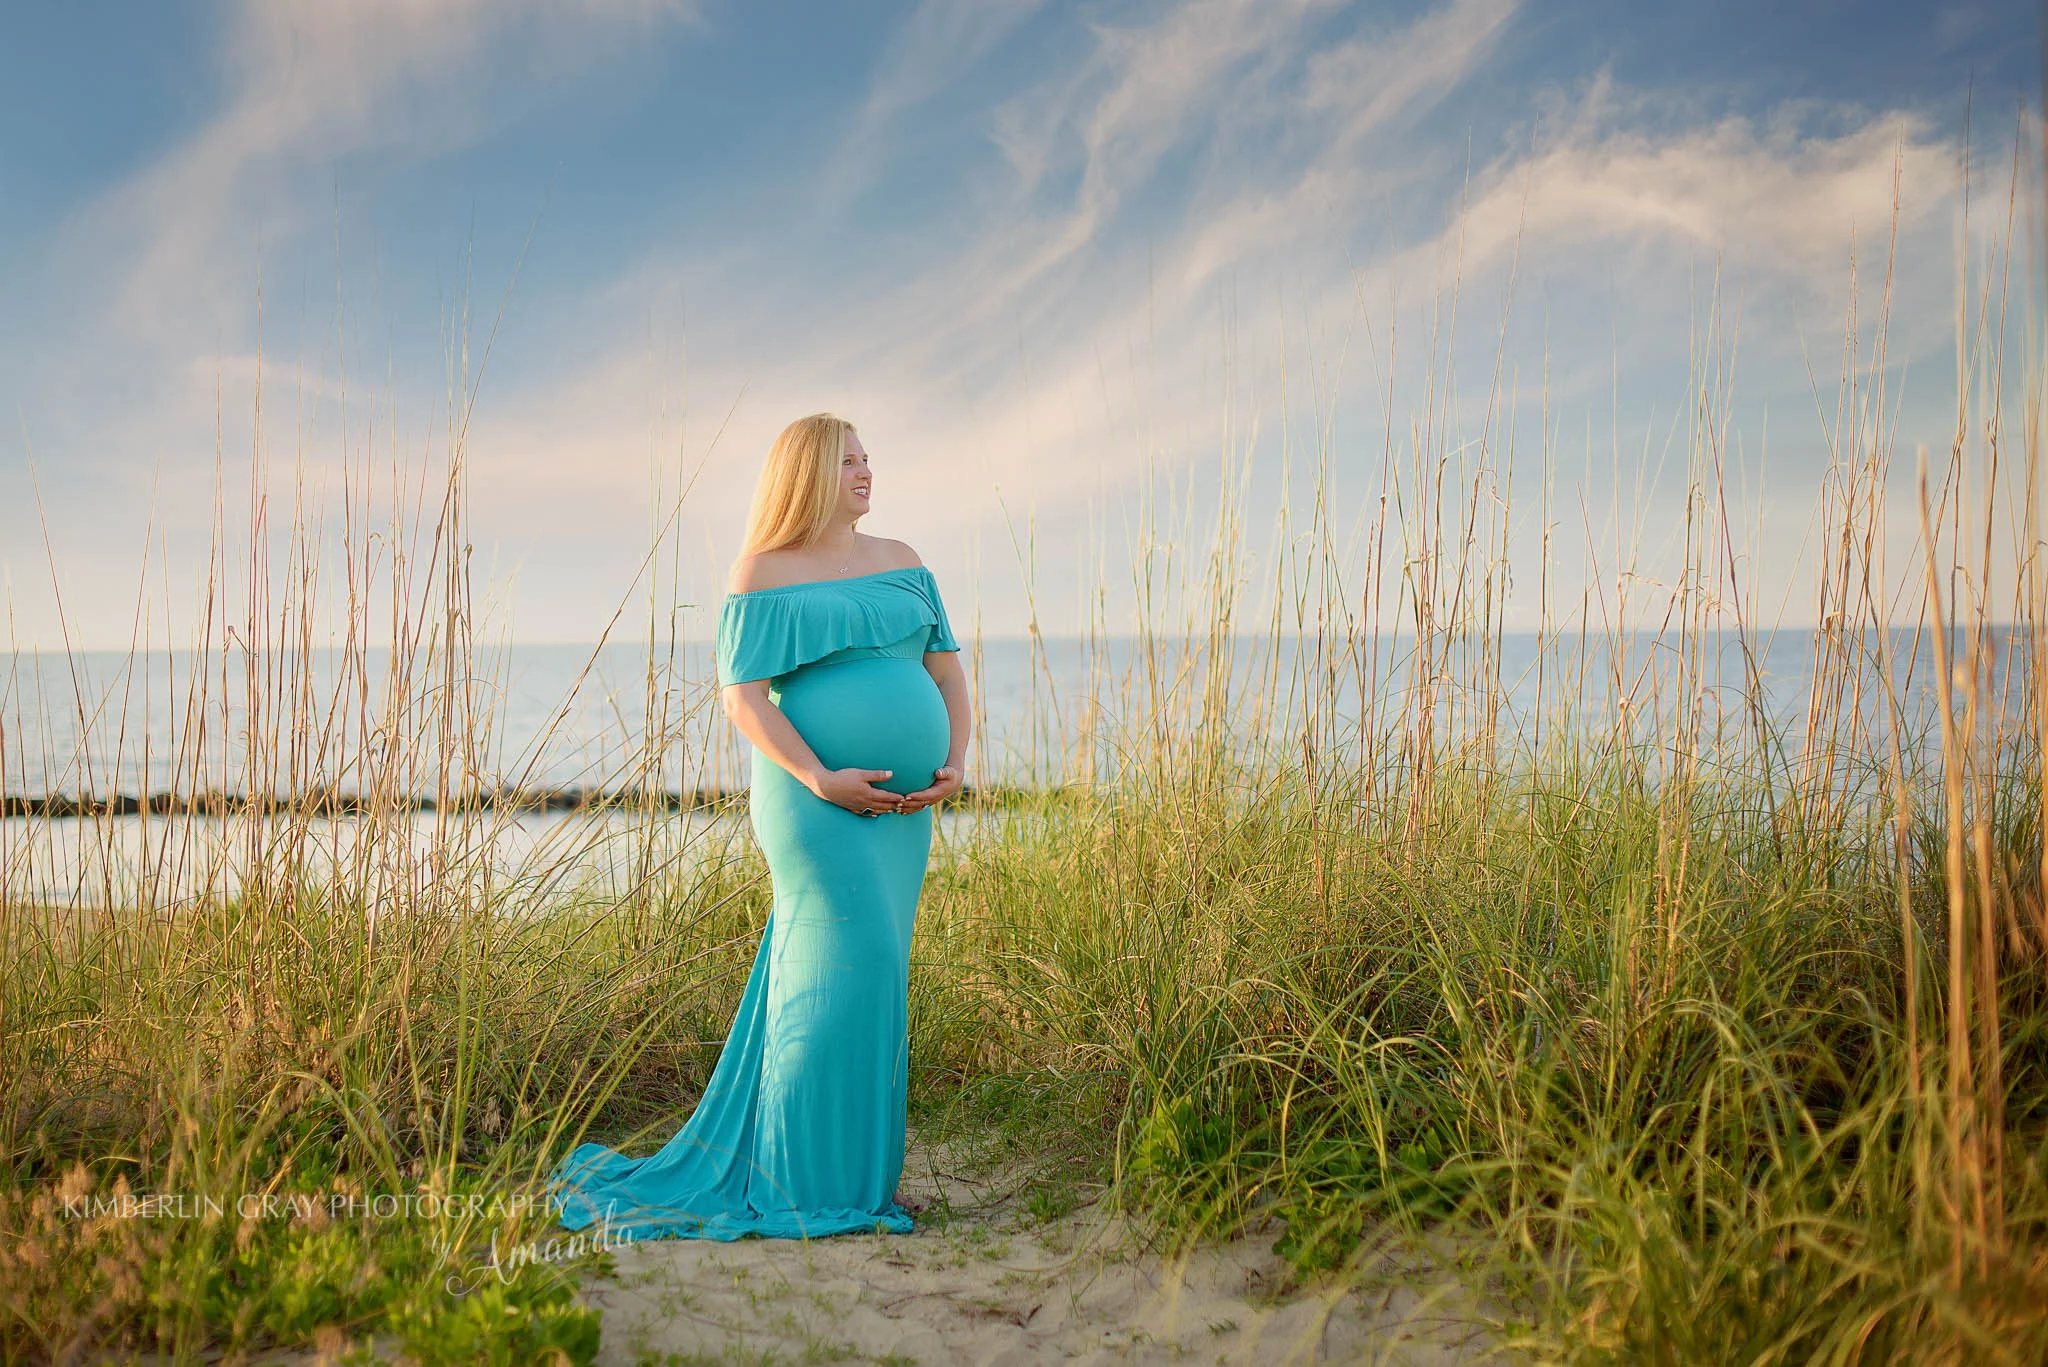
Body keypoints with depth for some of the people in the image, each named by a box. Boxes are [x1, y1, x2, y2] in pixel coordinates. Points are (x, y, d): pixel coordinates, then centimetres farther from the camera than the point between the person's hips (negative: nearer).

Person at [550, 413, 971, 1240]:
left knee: (866, 973, 9)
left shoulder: (899, 562, 15)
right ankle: (815, 1179, -2)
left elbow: (946, 665, 14)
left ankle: (848, 1166, 20)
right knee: (849, 962, -13)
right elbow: (742, 696, -9)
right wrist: (818, 780, -19)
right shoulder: (765, 575, -2)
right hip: (816, 801, -6)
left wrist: (956, 762, -1)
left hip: (902, 803, 6)